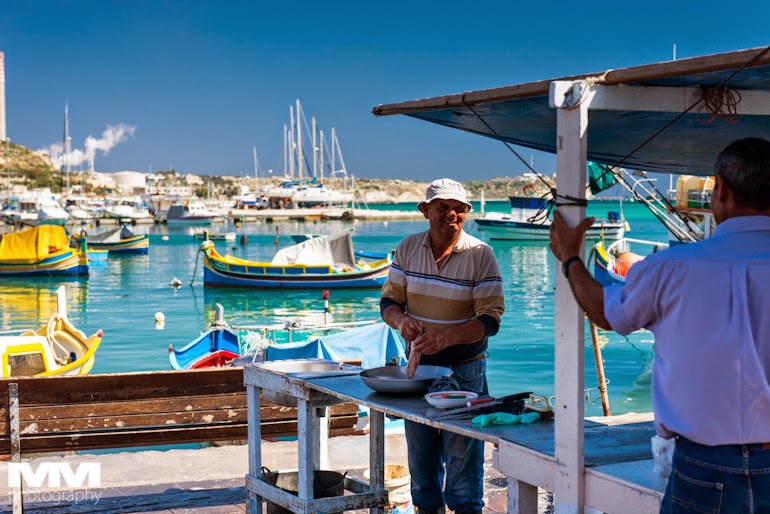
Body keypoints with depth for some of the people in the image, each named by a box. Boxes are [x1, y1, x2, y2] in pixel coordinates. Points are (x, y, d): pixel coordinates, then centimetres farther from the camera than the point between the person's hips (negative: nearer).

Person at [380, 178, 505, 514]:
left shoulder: (480, 254, -11)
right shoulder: (407, 248, 0)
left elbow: (490, 319, -14)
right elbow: (389, 300, 4)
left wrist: (446, 337, -30)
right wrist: (401, 320, -20)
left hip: (464, 370, -4)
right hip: (417, 365, 4)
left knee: (462, 453, 1)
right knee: (420, 452, 15)